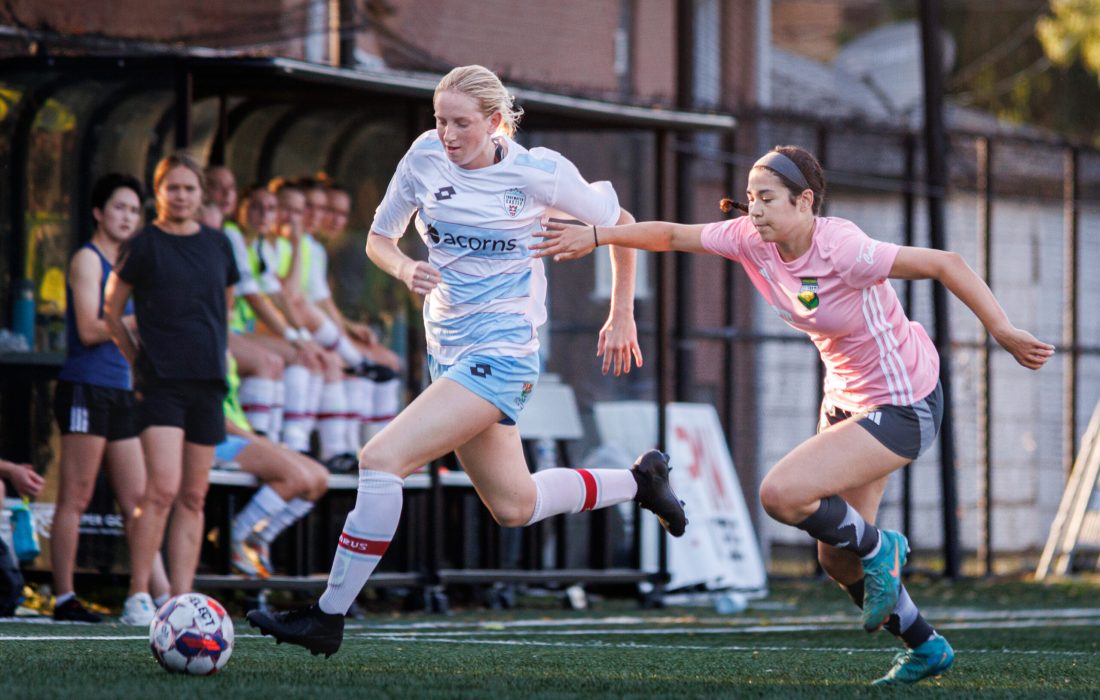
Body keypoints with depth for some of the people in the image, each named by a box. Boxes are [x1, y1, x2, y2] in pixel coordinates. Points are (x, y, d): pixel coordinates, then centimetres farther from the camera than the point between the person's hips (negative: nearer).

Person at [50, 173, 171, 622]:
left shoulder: (122, 265, 20)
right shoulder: (87, 260, -5)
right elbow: (89, 329, -15)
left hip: (120, 391, 9)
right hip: (85, 390, -9)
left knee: (137, 499, 5)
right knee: (75, 499, -6)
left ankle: (163, 596, 2)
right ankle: (63, 598, -4)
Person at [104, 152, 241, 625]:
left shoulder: (218, 245, 11)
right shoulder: (145, 245, -2)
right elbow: (110, 310, 6)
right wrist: (139, 358, 6)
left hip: (208, 382, 5)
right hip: (160, 384, -5)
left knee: (193, 497, 5)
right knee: (163, 487, -17)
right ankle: (137, 595, -10)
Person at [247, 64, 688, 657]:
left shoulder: (538, 171, -11)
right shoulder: (425, 157, 0)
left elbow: (618, 225, 3)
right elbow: (378, 238, 10)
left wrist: (621, 316, 6)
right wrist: (404, 269, -13)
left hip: (501, 353, -7)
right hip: (448, 354, 7)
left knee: (381, 459, -20)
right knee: (513, 507, 15)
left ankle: (329, 616, -14)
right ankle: (638, 480, 38)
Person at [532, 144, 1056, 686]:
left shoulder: (842, 250, -28)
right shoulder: (753, 240, -8)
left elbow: (945, 264, -24)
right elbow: (673, 235, 3)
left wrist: (1003, 332, -26)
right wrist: (597, 235, -6)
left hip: (902, 407, -8)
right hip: (845, 398, 8)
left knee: (780, 494, -23)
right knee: (837, 559, 11)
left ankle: (878, 548, 3)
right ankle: (926, 649, 31)